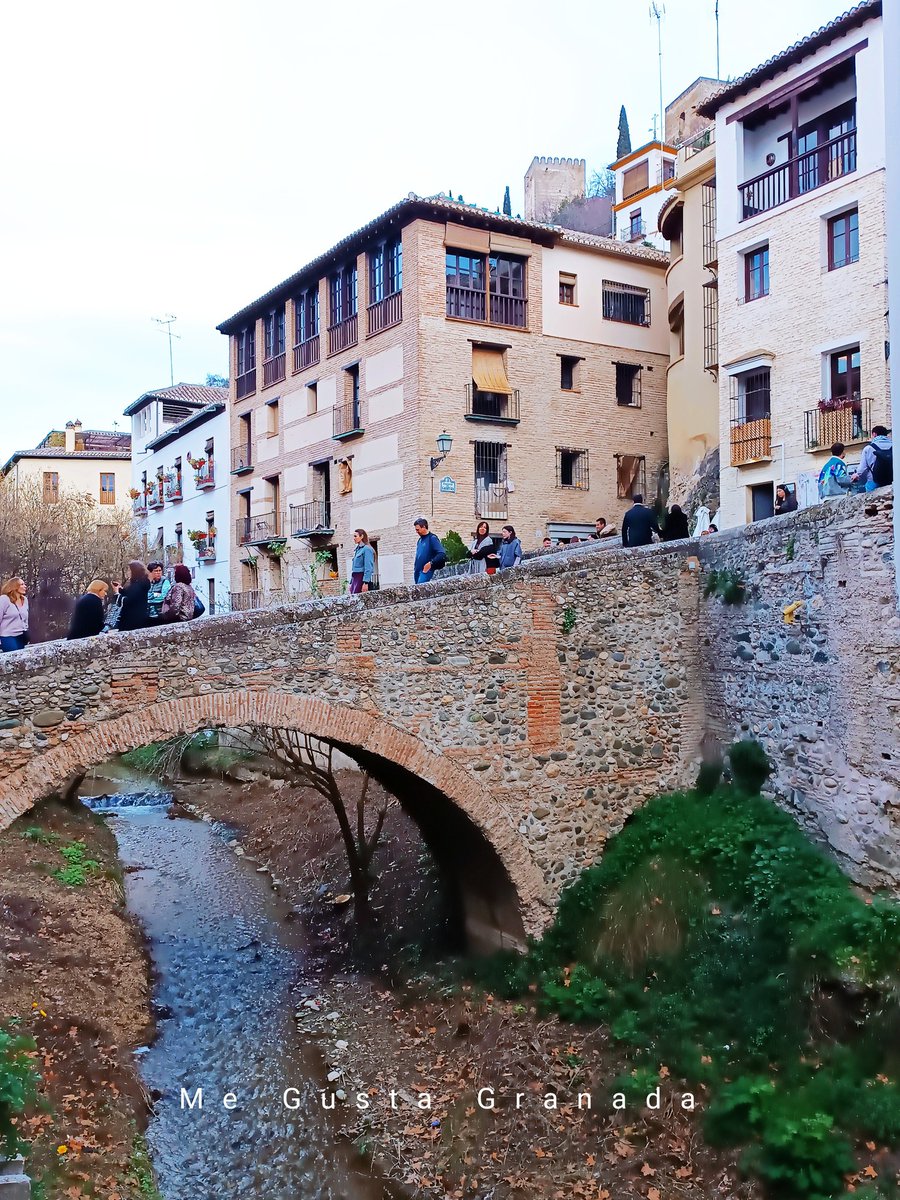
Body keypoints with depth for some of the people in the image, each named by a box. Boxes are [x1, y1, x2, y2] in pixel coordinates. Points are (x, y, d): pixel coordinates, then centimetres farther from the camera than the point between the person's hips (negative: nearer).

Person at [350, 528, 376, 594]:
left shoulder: (367, 549, -7)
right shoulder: (357, 550, 18)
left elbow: (368, 568, -14)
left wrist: (365, 583, -20)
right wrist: (351, 583, 18)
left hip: (362, 578, -8)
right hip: (355, 578, 8)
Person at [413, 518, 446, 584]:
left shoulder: (432, 538, -7)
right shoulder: (419, 540, 18)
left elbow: (442, 554, -17)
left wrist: (431, 563, -23)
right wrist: (415, 568, 16)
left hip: (426, 571, -8)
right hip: (418, 572, 8)